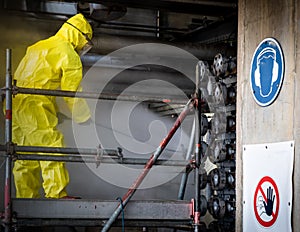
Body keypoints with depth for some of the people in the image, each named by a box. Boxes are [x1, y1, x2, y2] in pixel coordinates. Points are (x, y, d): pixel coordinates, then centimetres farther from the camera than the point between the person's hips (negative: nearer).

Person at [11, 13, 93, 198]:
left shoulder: (38, 47, 26)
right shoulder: (69, 54, 0)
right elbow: (72, 92, -3)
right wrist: (85, 118, 7)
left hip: (15, 103, 9)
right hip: (35, 105, -9)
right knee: (51, 147, -10)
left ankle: (26, 197, 14)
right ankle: (57, 194, -16)